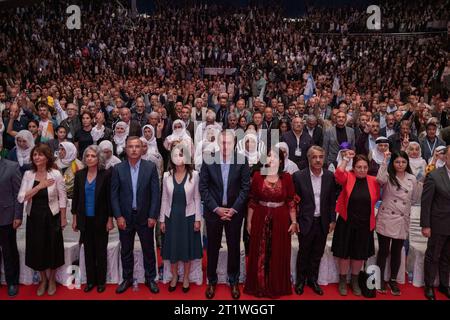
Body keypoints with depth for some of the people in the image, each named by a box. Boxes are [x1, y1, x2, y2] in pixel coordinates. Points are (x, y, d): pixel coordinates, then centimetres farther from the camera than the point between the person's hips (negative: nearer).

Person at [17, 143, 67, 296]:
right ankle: (43, 279, 36)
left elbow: (62, 198, -5)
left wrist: (63, 218, -5)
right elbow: (21, 198, -9)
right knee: (37, 249, 12)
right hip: (34, 218, 3)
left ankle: (51, 280, 33)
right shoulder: (28, 174, -2)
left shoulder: (56, 174, -10)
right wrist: (39, 186, -19)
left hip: (51, 217, -2)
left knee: (53, 248, 10)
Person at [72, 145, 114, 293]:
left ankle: (101, 281, 22)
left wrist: (110, 220, -8)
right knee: (88, 251, 12)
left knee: (101, 251, 8)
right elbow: (75, 197, 6)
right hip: (85, 219, 3)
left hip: (100, 219, -3)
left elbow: (109, 198, -7)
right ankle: (90, 280, 25)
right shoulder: (79, 174, 1)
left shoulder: (106, 174, -9)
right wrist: (75, 219, 5)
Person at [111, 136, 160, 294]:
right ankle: (127, 279, 30)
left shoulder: (151, 167, -5)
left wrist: (153, 216, -9)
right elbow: (114, 194, -1)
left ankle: (150, 278, 27)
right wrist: (118, 216, -8)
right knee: (126, 250, 14)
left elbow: (155, 193, -5)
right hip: (125, 217, 1)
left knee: (148, 250, 10)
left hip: (145, 216, -1)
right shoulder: (118, 168, -2)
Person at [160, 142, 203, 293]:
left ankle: (186, 277, 30)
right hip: (171, 217, 2)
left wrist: (198, 219, -5)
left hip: (188, 216, -1)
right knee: (172, 247, 12)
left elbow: (197, 198, -4)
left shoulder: (194, 174, -8)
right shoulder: (167, 175, -3)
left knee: (187, 247, 11)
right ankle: (174, 276, 33)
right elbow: (164, 199, 2)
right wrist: (162, 219, 2)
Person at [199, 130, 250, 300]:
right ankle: (211, 281, 29)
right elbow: (203, 187, -5)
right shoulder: (208, 160, -6)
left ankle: (233, 282, 29)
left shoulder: (242, 161, -7)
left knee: (234, 247, 11)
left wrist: (233, 209, -11)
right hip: (213, 211, 0)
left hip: (234, 211, 0)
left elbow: (245, 187, -5)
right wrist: (216, 208, -11)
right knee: (212, 247, 11)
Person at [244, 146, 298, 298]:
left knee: (278, 255, 10)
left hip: (280, 220, 0)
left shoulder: (286, 177, -3)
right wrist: (249, 221, 1)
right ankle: (259, 286, 26)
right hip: (261, 220, 0)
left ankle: (277, 287, 28)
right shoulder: (257, 176, -3)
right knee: (259, 254, 9)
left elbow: (291, 201, -1)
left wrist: (294, 222, -3)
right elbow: (252, 201, 1)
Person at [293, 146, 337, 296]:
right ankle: (300, 280, 32)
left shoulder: (330, 176, -2)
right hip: (306, 222, -2)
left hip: (323, 222, 3)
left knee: (317, 254, 16)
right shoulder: (299, 176, -11)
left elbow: (332, 200, 5)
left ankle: (312, 279, 34)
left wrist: (332, 220, 4)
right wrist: (294, 221, -5)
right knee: (303, 253, 13)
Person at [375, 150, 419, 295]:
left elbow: (414, 198, 15)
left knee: (397, 252, 13)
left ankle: (393, 280, 27)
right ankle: (381, 279, 20)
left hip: (402, 220, 3)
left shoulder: (412, 179, 4)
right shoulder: (388, 176, -5)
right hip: (386, 219, -3)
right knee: (383, 250, 6)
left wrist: (403, 205, 6)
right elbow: (380, 179, -30)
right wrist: (384, 160, -24)